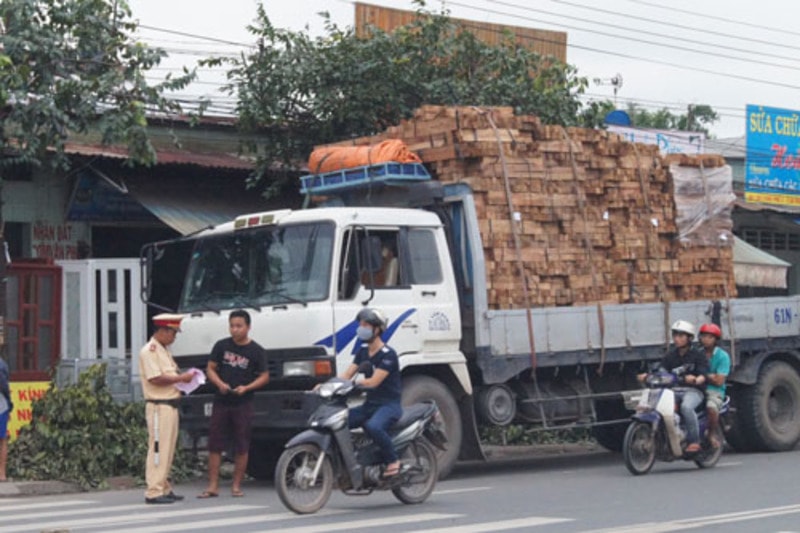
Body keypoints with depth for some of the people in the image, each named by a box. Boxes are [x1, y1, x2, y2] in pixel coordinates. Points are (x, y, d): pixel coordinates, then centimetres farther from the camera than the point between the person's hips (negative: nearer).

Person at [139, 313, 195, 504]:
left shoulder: (163, 351, 20)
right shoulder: (149, 351, -11)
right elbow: (155, 378, -21)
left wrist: (183, 379, 8)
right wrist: (180, 378, -14)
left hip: (170, 405, 10)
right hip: (159, 406, -10)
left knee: (168, 449, 12)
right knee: (158, 448, -10)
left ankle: (164, 488, 19)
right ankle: (154, 492, -9)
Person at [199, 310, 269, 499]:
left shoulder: (256, 351, 0)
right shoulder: (221, 346, 5)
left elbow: (264, 376, 1)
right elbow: (210, 368, 8)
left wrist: (246, 388, -15)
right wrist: (219, 383, -11)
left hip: (243, 403, -1)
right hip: (221, 402, 2)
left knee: (241, 446, 2)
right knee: (215, 444, -1)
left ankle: (236, 486, 11)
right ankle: (213, 486, 3)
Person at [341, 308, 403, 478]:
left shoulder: (388, 354, -13)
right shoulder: (363, 351, 12)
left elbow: (374, 382, -23)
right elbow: (347, 374, 4)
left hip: (389, 404, -8)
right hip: (370, 404, 8)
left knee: (373, 426, -37)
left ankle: (392, 461, -18)